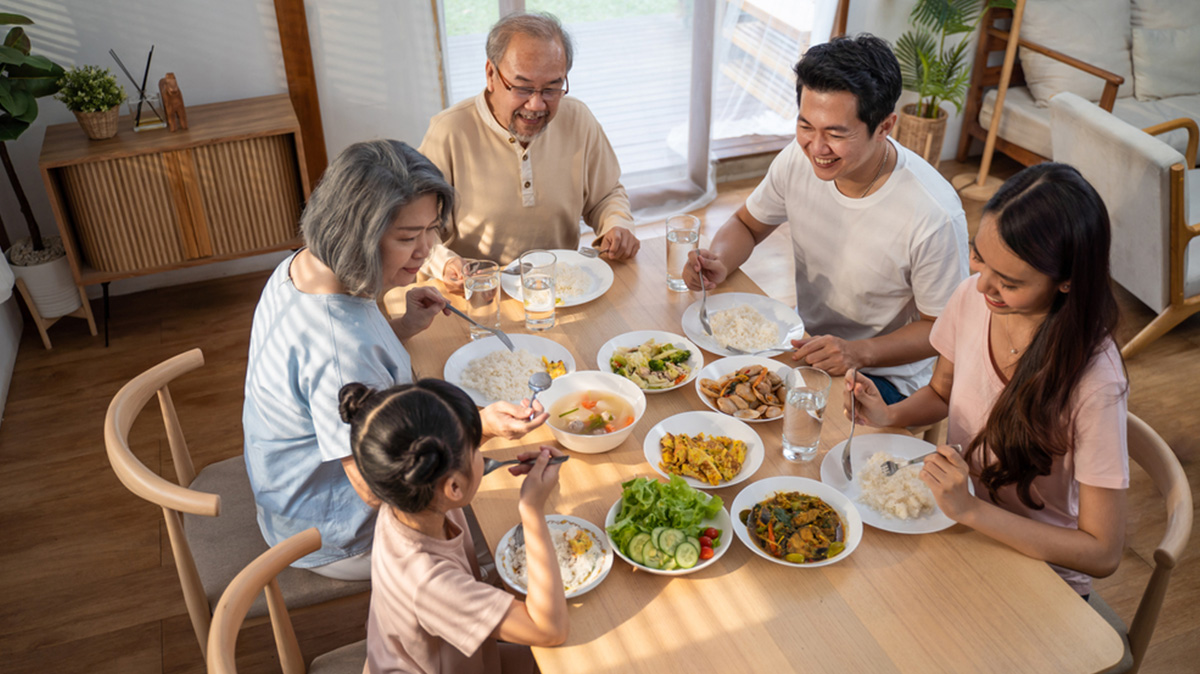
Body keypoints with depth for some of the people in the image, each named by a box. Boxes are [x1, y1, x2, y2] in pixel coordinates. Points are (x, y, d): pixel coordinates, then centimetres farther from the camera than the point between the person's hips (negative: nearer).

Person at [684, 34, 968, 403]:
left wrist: (860, 352, -31)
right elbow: (747, 224, 6)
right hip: (809, 343, 5)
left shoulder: (934, 216, -28)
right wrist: (719, 262, -17)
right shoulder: (799, 158, -12)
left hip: (884, 375, -5)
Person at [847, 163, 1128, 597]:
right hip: (960, 515, 5)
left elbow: (1103, 553, -22)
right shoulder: (972, 298, -13)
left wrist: (970, 510, -30)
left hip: (1040, 574, -5)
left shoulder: (1095, 383, -29)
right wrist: (890, 414, -11)